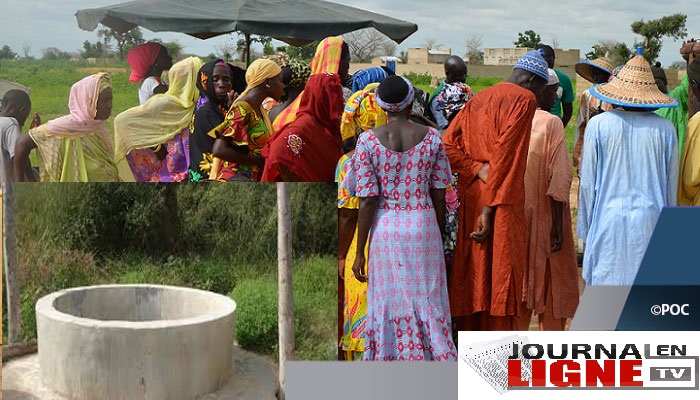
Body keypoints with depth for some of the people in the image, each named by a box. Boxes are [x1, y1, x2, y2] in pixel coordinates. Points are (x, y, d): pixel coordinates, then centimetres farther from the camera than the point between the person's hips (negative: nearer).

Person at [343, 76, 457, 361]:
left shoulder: (369, 140, -7)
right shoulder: (431, 137, -2)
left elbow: (367, 200, -8)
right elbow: (439, 195, 2)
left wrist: (360, 252, -3)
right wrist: (439, 235, 16)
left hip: (386, 229, -1)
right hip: (423, 226, 1)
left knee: (390, 304, 8)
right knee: (428, 302, 10)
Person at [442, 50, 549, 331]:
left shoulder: (477, 100, 19)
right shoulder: (524, 99, -3)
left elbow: (447, 144, 7)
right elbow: (505, 152, -14)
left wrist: (478, 170, -4)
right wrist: (491, 208, -16)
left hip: (470, 196, 7)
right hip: (502, 202, -7)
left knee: (473, 276, 10)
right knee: (501, 275, -3)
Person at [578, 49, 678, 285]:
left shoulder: (598, 125, -5)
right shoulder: (665, 129, -1)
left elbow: (587, 183, -1)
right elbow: (671, 185, 7)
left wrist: (585, 231, 9)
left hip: (609, 222, -1)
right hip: (650, 221, 1)